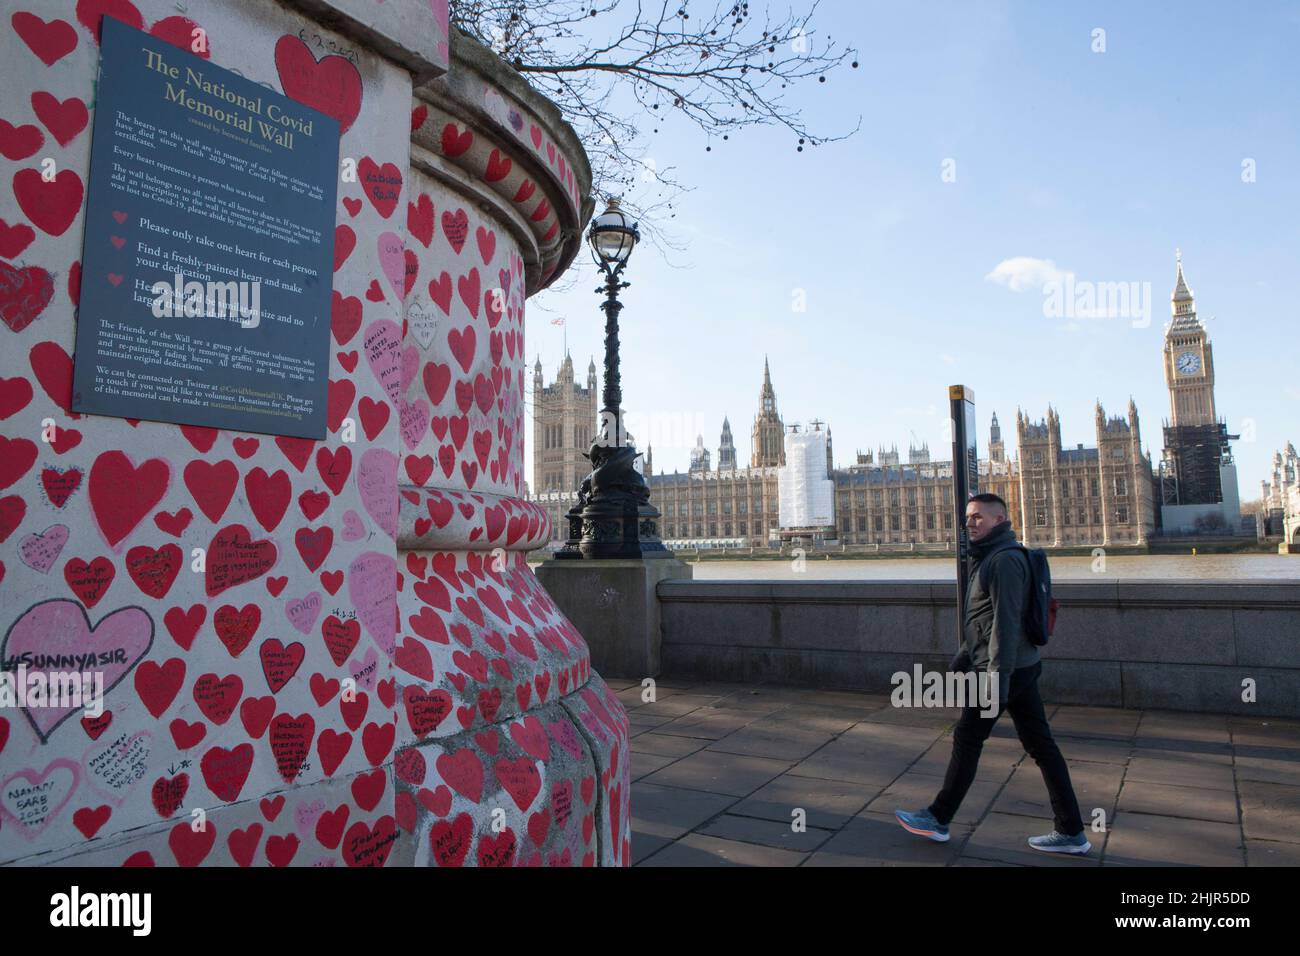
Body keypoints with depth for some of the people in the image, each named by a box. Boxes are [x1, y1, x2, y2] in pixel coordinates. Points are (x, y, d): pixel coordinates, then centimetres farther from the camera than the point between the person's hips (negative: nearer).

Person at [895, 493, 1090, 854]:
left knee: (966, 740, 2)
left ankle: (938, 819, 14)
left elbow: (1006, 622, -22)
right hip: (1022, 668, 10)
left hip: (1004, 670, -10)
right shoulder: (988, 557, 15)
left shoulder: (1004, 559, -16)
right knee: (1040, 745, 11)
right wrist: (961, 660, 24)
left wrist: (997, 676, -24)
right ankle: (1072, 832, 17)